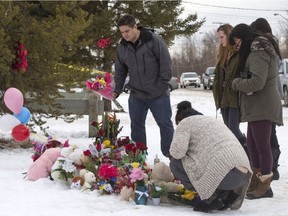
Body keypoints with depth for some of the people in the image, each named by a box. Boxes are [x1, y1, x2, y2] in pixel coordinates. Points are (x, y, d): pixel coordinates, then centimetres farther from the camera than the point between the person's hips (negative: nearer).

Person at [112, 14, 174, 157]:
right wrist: (117, 91, 4)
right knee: (136, 126, 10)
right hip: (136, 96, 4)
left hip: (158, 95, -4)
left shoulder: (153, 40, -15)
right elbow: (120, 71, 12)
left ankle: (170, 156, 15)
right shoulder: (122, 47, 0)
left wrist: (162, 85, -12)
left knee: (165, 125, 5)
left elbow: (166, 63, -12)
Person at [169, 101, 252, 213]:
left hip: (223, 174, -8)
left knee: (175, 163, 6)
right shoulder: (213, 120, 34)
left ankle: (213, 196, -3)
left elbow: (177, 151, -7)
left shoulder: (185, 123, 9)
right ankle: (229, 194, 9)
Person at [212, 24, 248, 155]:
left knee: (233, 129, -12)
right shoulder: (223, 55, 18)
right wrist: (218, 97, 13)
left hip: (236, 98, -8)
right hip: (224, 99, 8)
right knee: (228, 130, 7)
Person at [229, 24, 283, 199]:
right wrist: (240, 82, -1)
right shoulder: (256, 50, 17)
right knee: (252, 143, 17)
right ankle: (256, 180, 26)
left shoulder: (258, 53, -16)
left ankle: (265, 186, -2)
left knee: (262, 145, -6)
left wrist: (236, 83, -10)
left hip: (262, 106, -11)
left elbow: (257, 82, -25)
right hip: (257, 106, 11)